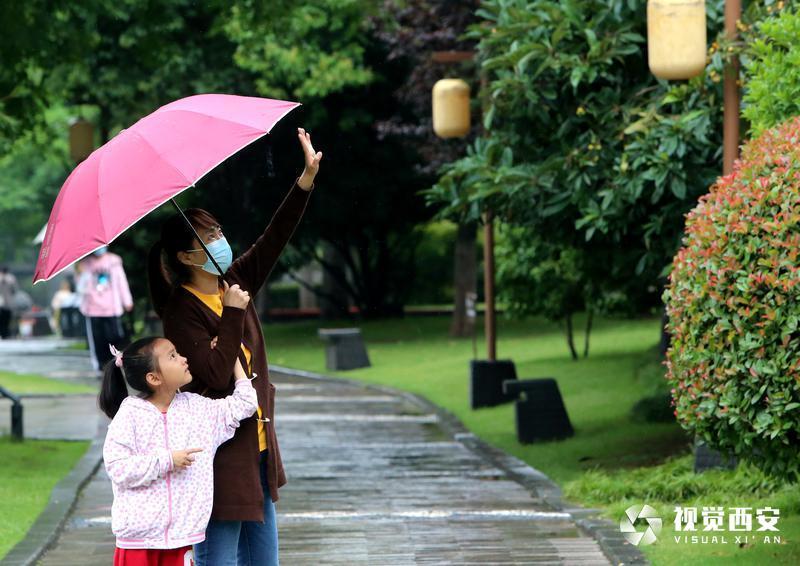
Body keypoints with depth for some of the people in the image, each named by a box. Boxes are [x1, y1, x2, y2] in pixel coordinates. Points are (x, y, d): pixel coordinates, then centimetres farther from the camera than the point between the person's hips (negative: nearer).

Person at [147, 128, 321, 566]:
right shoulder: (182, 312, -13)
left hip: (257, 445, 8)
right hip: (220, 455, -8)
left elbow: (273, 239, 4)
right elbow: (216, 375, -23)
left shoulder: (235, 283, 7)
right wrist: (232, 314, -21)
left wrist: (307, 178, -2)